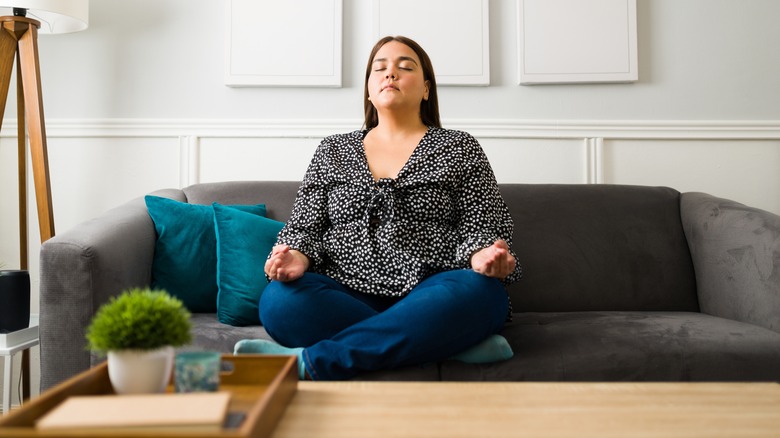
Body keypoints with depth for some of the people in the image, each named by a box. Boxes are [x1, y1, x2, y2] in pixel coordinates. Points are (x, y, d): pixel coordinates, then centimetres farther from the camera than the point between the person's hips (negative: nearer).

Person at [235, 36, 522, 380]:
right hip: (346, 297, 2)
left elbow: (483, 227, 6)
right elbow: (304, 227, 14)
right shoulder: (333, 151, 20)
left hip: (428, 294, -1)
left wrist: (484, 258, -18)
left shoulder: (459, 148, 14)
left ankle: (308, 361, -34)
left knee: (478, 291, -35)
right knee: (279, 299, -29)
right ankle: (456, 344, -25)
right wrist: (296, 257, -10)